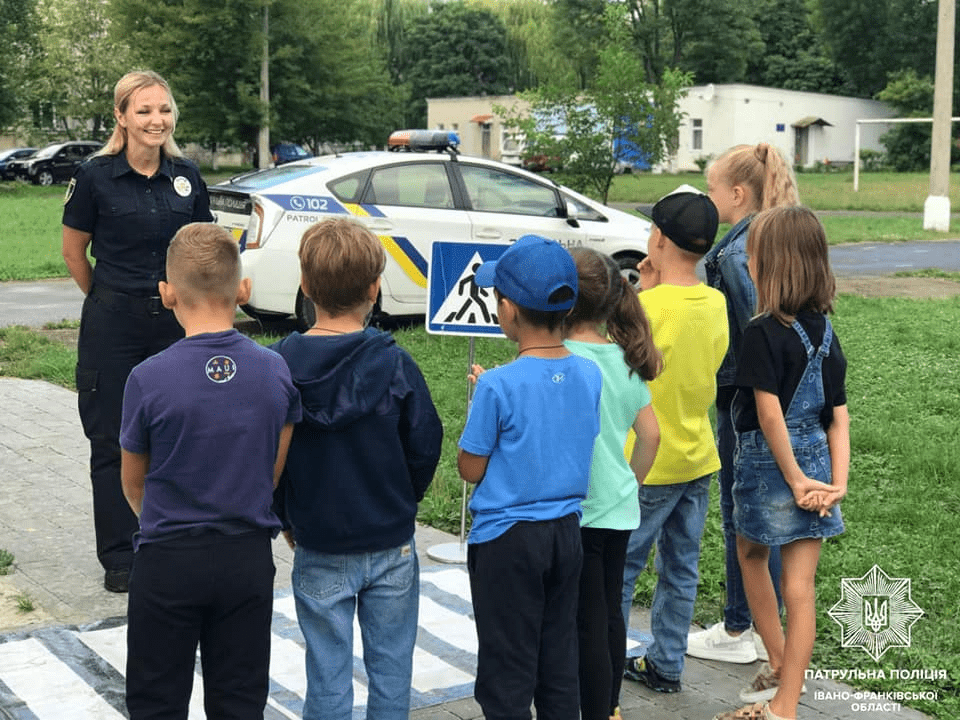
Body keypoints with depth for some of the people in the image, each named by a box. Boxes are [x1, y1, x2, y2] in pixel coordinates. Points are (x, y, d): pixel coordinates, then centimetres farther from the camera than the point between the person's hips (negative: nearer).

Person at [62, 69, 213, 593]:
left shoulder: (187, 176, 3)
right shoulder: (96, 177, -8)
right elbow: (74, 252, 3)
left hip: (175, 322, 3)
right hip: (113, 328, -3)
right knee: (113, 442, 4)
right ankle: (119, 558, 16)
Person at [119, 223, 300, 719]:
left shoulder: (149, 380, -15)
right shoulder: (276, 372, -8)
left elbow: (133, 482, 0)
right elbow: (274, 472, 3)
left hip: (167, 563, -2)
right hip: (249, 560, 2)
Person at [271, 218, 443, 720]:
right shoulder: (394, 363, -12)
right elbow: (425, 448, -5)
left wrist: (288, 520, 11)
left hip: (319, 551, 0)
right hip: (392, 547, 0)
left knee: (328, 673, 11)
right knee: (391, 667, 14)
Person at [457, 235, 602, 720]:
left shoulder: (499, 386, -20)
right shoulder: (590, 375, -3)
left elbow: (470, 470, -11)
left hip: (506, 537, -5)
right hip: (566, 531, 6)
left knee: (507, 674, 7)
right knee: (559, 666, 17)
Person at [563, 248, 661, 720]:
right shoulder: (625, 360, 5)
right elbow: (651, 435, 9)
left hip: (577, 512, -8)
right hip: (619, 507, 8)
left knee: (587, 625, 1)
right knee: (610, 613, 20)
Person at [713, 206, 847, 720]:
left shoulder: (763, 333, -17)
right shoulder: (824, 330, 4)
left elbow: (770, 413, -21)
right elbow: (839, 414, 2)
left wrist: (794, 479, -15)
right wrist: (838, 482, -1)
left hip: (769, 463, -5)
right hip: (816, 461, 5)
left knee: (752, 555, 22)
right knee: (800, 585, 6)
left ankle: (780, 666, 32)